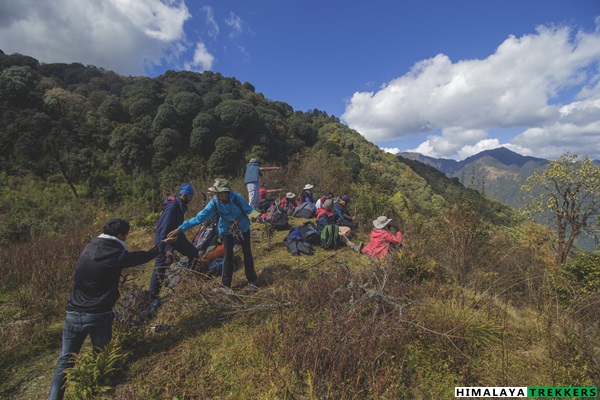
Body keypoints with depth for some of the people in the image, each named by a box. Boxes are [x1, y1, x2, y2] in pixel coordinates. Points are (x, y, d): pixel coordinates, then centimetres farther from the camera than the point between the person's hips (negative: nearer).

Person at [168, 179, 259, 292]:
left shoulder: (237, 198, -28)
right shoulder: (214, 202, -23)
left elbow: (249, 209, -12)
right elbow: (201, 216, -25)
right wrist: (181, 228, -29)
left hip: (243, 227, 0)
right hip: (227, 230, 1)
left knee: (247, 253, 7)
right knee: (228, 256, 2)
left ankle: (251, 281, 23)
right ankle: (226, 284, 18)